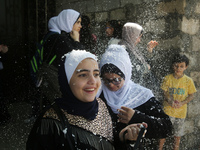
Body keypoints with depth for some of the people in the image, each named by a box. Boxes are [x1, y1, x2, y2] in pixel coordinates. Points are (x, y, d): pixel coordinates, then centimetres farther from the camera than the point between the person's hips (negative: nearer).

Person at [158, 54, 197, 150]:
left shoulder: (188, 80, -6)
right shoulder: (168, 78, -5)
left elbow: (191, 95, -1)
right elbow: (165, 92, -2)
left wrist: (182, 103, -17)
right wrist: (170, 101, -21)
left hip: (181, 111, 0)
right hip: (168, 109, 0)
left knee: (178, 133, 14)